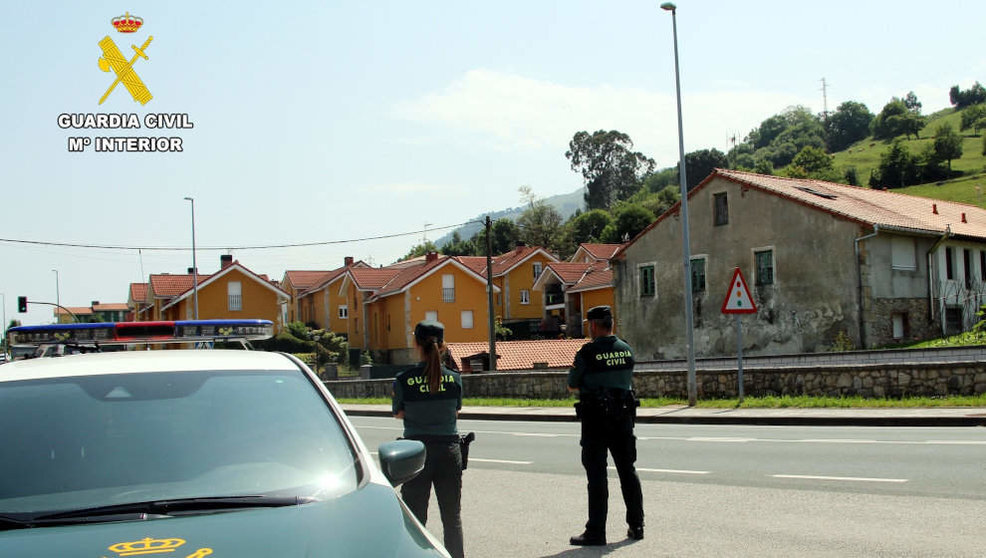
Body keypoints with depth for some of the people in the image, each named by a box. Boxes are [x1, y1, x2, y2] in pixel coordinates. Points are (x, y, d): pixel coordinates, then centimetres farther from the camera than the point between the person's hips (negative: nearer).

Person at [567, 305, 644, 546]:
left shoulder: (588, 352, -12)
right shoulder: (626, 350, 4)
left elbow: (572, 386, -3)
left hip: (595, 420, -5)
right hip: (623, 418, 5)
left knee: (597, 475, -1)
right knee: (628, 471, 14)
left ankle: (596, 532, 1)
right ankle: (636, 526, 20)